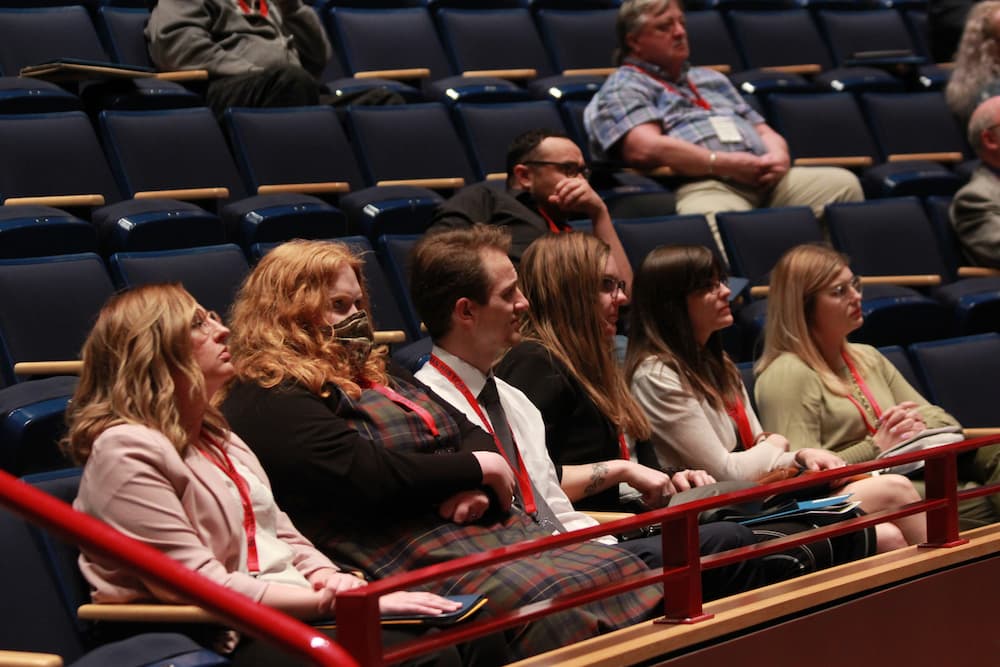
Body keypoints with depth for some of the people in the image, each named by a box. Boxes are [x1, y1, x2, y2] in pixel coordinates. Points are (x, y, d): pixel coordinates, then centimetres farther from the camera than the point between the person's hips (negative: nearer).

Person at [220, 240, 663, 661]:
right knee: (568, 612, -30)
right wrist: (477, 468, -6)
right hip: (415, 557, -9)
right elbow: (365, 475, -17)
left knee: (627, 577, -10)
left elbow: (471, 433, 19)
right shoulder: (269, 402, -5)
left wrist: (476, 488, -5)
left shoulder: (374, 374, 25)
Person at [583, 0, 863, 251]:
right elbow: (645, 148, -9)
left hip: (764, 180, 8)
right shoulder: (623, 87, 10)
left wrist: (778, 156, 5)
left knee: (842, 184, -15)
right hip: (702, 185, -8)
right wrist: (724, 164, -13)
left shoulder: (710, 79, 35)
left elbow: (764, 131, 32)